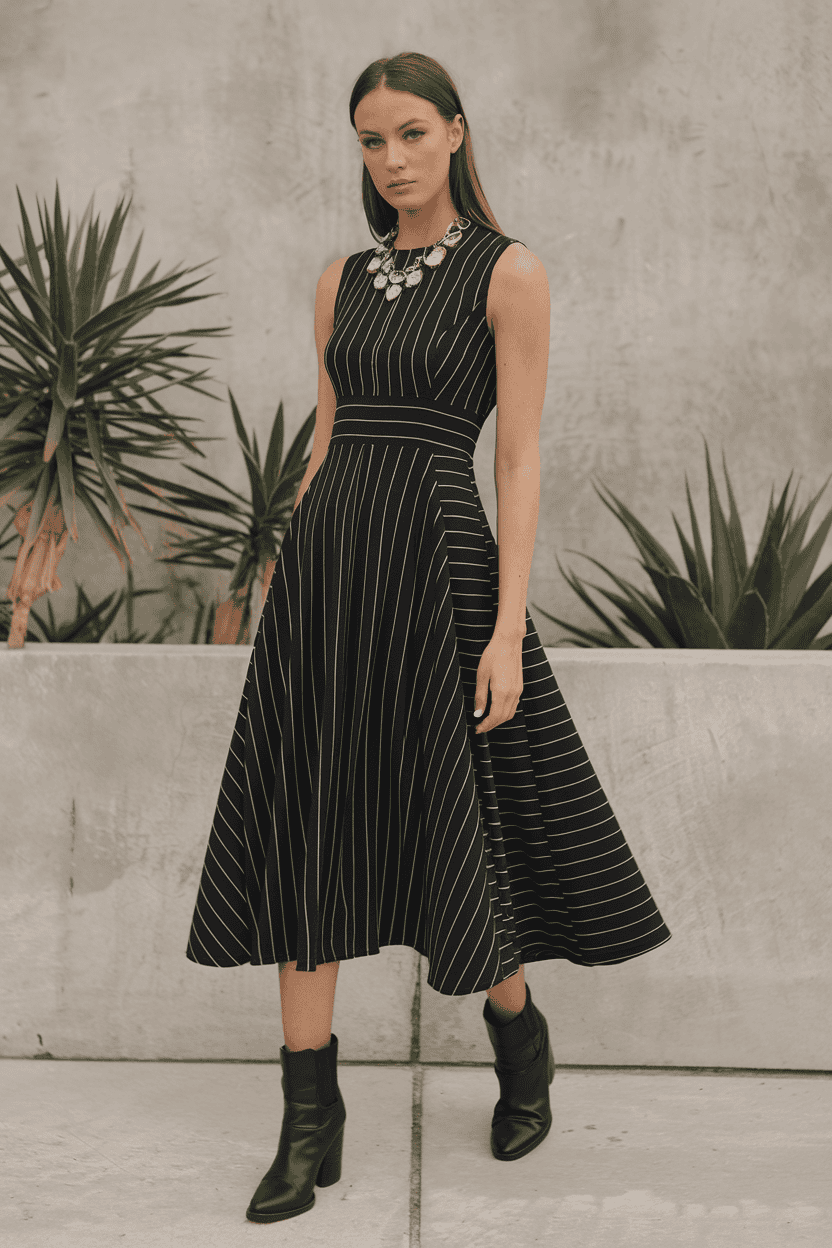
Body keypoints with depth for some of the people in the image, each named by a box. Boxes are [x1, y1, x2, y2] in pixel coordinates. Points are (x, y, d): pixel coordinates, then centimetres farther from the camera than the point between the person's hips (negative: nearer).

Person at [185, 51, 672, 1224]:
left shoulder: (508, 272, -3)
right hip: (325, 566, 5)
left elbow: (520, 458, -7)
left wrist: (509, 629, -13)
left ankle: (522, 1046, 34)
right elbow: (327, 440, 15)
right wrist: (294, 587, 12)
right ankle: (311, 1121, 9)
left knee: (455, 833, 5)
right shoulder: (343, 281, 13)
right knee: (305, 834, 2)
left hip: (434, 565, -5)